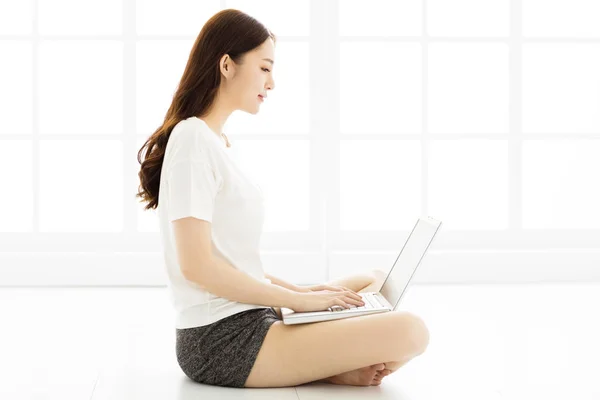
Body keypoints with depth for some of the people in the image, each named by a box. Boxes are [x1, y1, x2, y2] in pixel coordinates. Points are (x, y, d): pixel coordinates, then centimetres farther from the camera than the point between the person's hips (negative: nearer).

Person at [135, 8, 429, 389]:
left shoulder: (217, 142, 16)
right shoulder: (193, 139, -13)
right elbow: (197, 265, -21)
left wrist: (297, 290, 7)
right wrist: (298, 299, -13)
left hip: (247, 318, 10)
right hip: (224, 341, -10)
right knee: (409, 332, -22)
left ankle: (324, 366, 1)